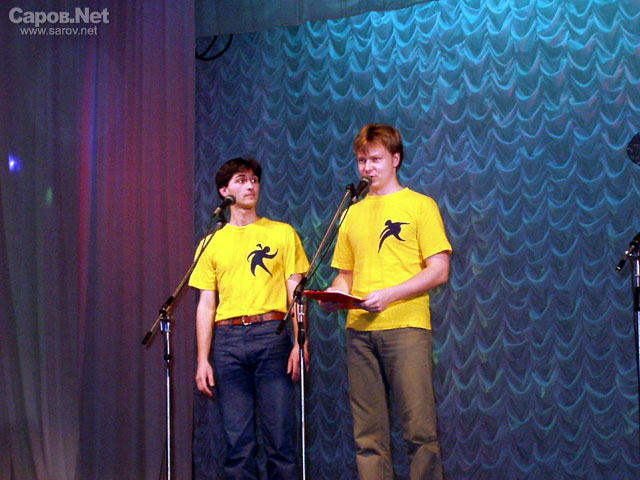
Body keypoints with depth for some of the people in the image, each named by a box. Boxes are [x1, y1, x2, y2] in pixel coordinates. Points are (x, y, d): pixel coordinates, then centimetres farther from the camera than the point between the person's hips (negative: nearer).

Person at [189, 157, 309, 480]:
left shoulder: (282, 233, 11)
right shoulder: (212, 243, 14)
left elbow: (296, 293, 6)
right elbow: (206, 305, 12)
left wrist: (300, 342, -6)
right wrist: (202, 360, 4)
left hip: (271, 335, -1)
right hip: (228, 339, 1)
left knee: (280, 438, -4)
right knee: (238, 442, 1)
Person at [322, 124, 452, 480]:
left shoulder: (420, 205, 5)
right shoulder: (354, 213, 19)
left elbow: (439, 271, -3)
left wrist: (389, 295, -14)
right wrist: (336, 294, 0)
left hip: (406, 326, -4)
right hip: (360, 329, 5)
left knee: (420, 429, -7)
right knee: (368, 434, 4)